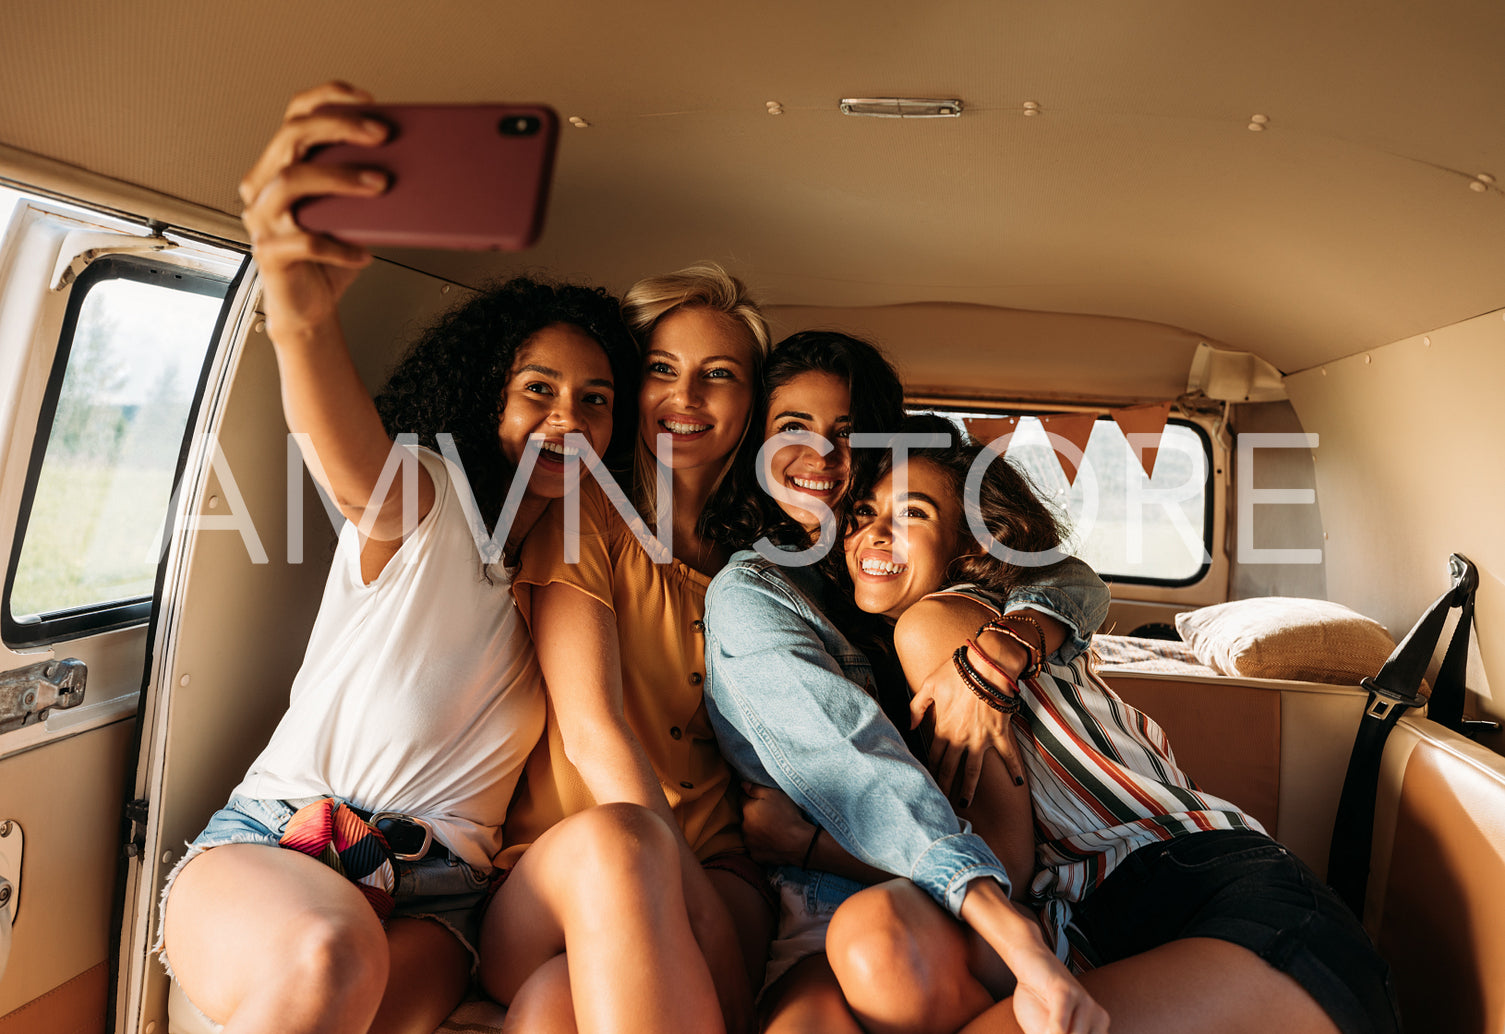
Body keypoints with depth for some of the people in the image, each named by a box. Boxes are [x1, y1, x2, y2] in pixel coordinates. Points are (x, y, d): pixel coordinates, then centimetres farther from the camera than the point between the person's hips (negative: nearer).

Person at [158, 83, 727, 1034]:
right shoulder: (425, 497, -4)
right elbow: (353, 462, -29)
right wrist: (302, 313, -50)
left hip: (438, 893, 3)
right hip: (273, 846, -2)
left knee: (614, 839, -31)